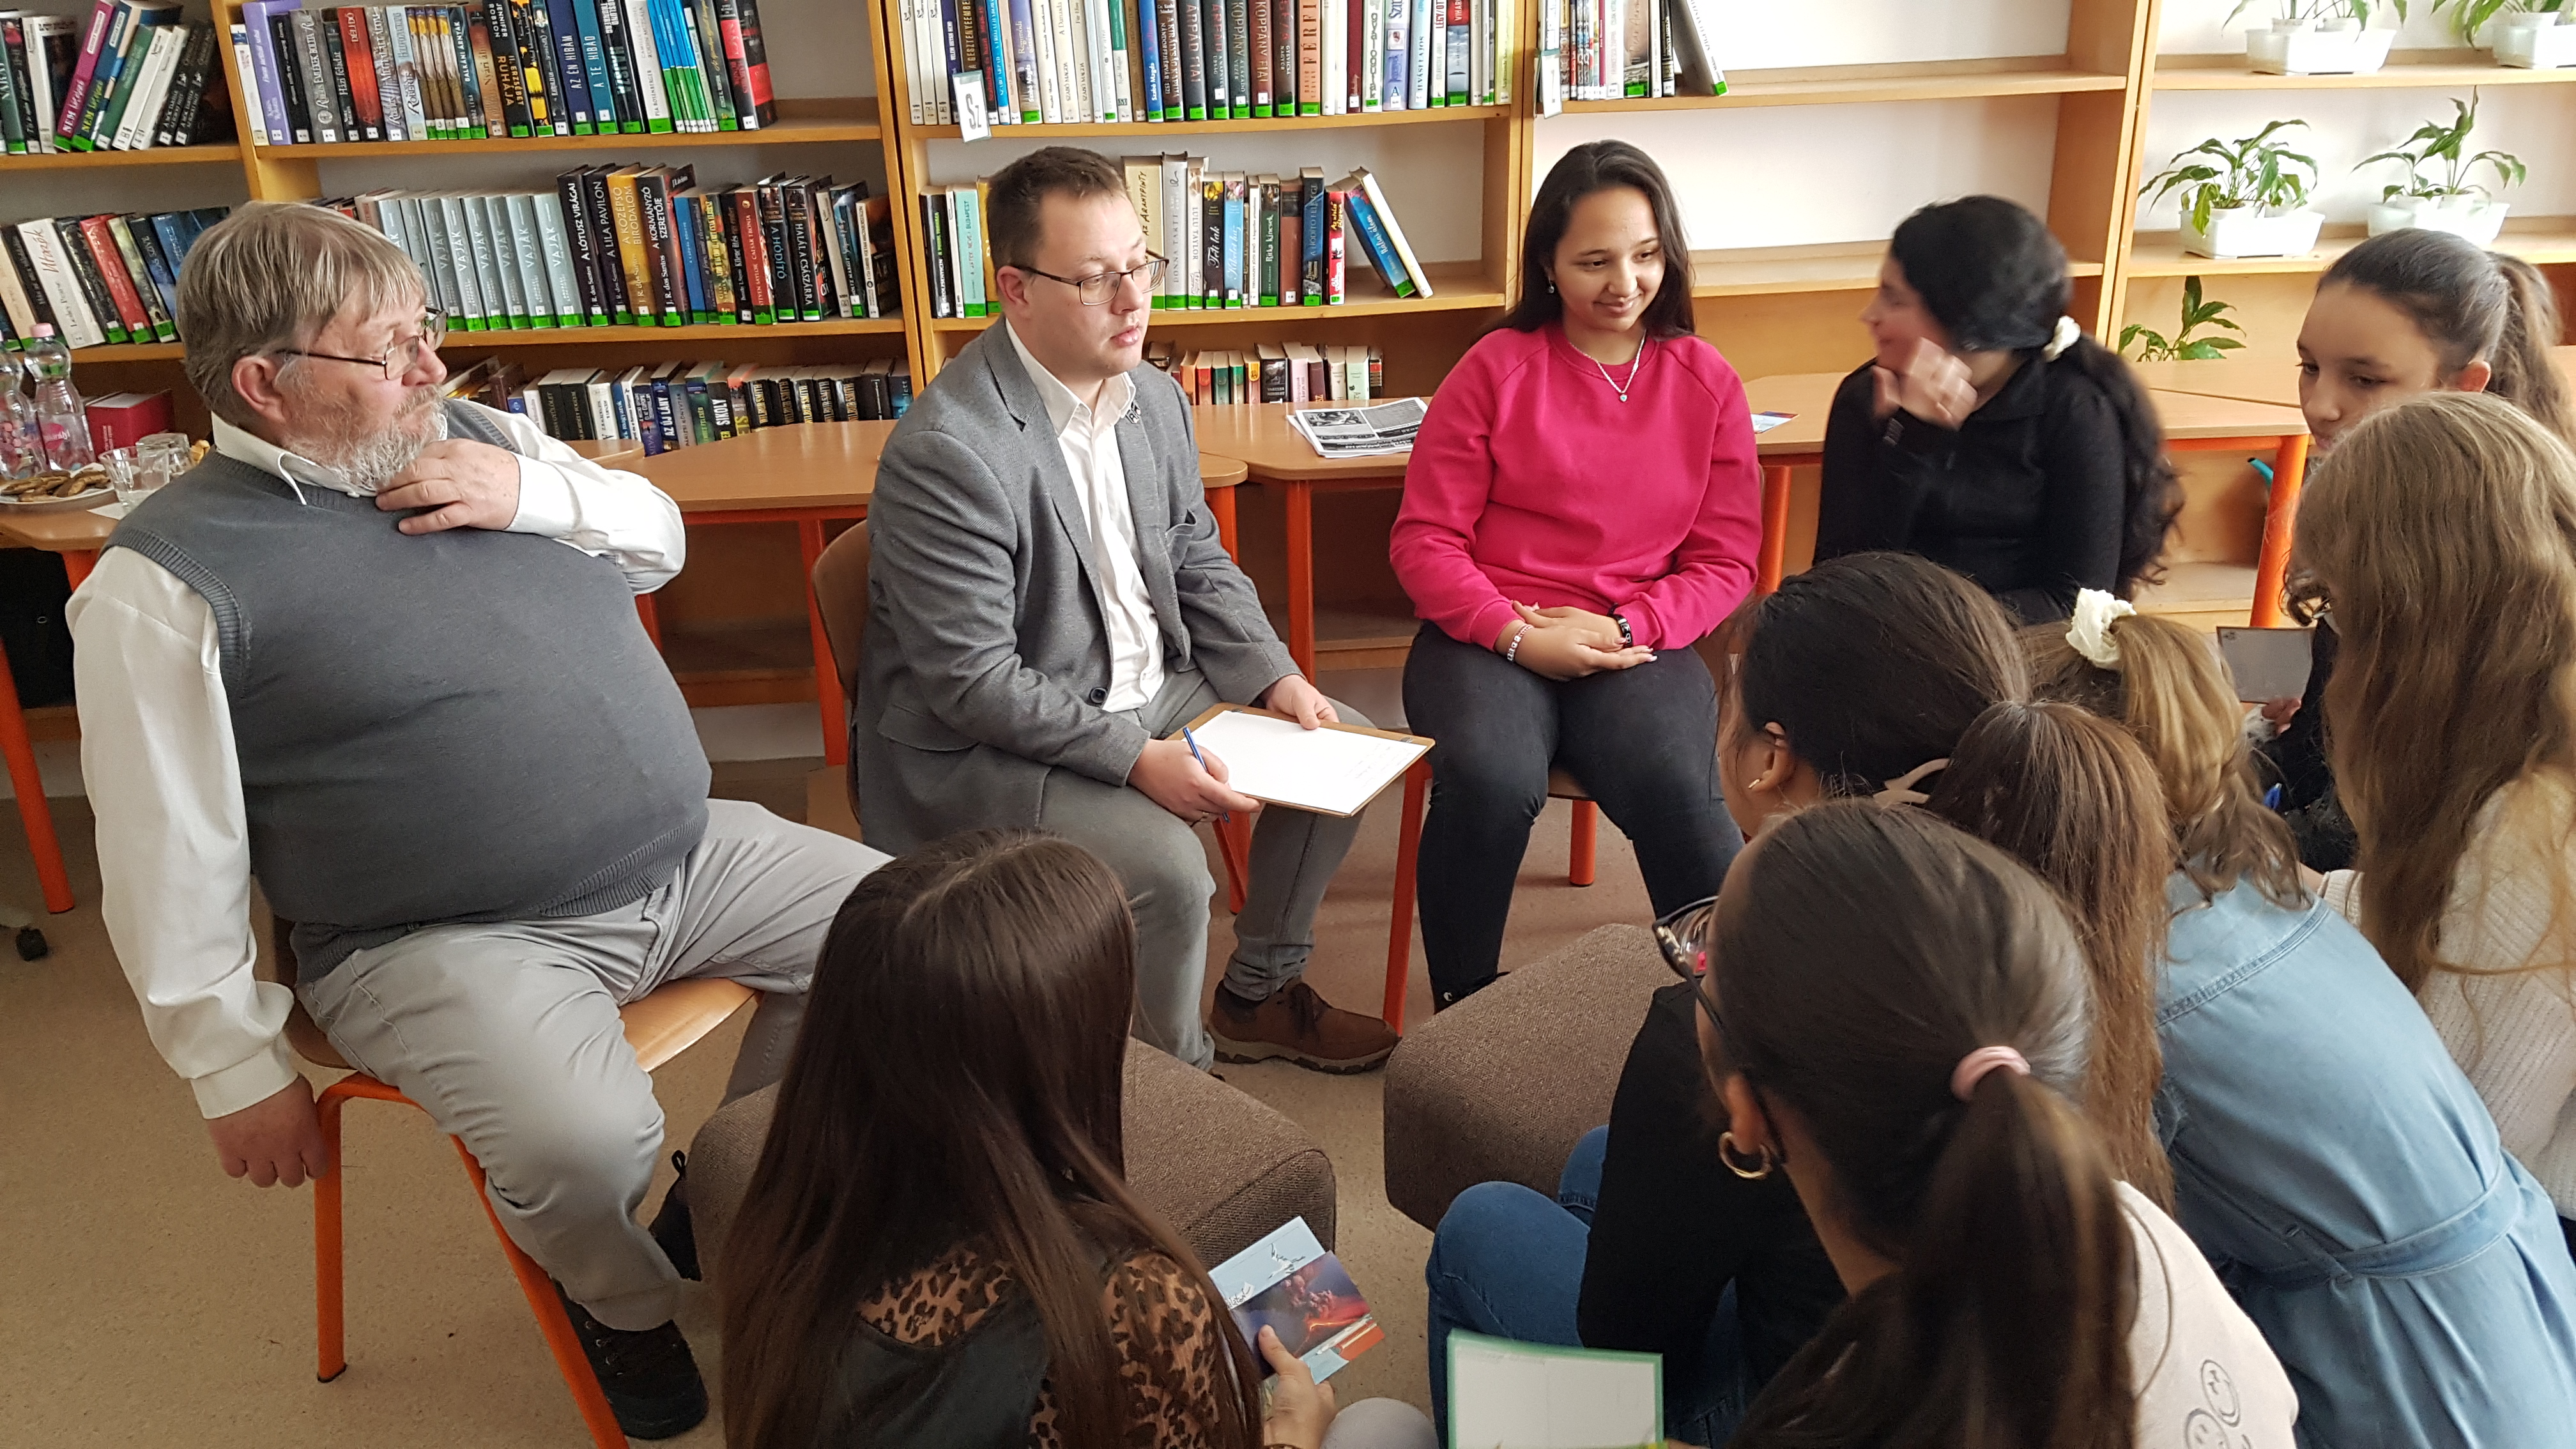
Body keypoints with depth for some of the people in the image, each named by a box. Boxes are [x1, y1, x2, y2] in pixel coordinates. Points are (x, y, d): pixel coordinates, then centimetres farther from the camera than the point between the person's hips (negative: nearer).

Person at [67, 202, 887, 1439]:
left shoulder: (476, 442, 8)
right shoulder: (171, 580, -11)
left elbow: (660, 539, 14)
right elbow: (168, 861, -8)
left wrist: (537, 492, -7)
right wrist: (239, 1070, -5)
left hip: (688, 859, 7)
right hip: (444, 945, -6)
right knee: (587, 1145, -32)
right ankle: (623, 1301, 8)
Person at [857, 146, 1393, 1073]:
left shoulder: (1155, 398, 3)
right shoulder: (945, 451, -25)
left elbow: (1198, 561, 13)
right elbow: (972, 682, -25)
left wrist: (1275, 678, -2)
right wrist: (1138, 759, -27)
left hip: (1148, 686, 9)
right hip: (983, 745, -8)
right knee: (1165, 864, -29)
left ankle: (1259, 994, 23)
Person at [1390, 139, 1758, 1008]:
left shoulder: (1706, 384, 10)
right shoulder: (1498, 367, 4)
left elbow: (1725, 560, 8)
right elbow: (1423, 539, 1)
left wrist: (1622, 629, -9)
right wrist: (1515, 634, -13)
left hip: (1636, 644, 1)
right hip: (1487, 636, -1)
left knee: (1678, 794, -31)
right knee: (1491, 783, -33)